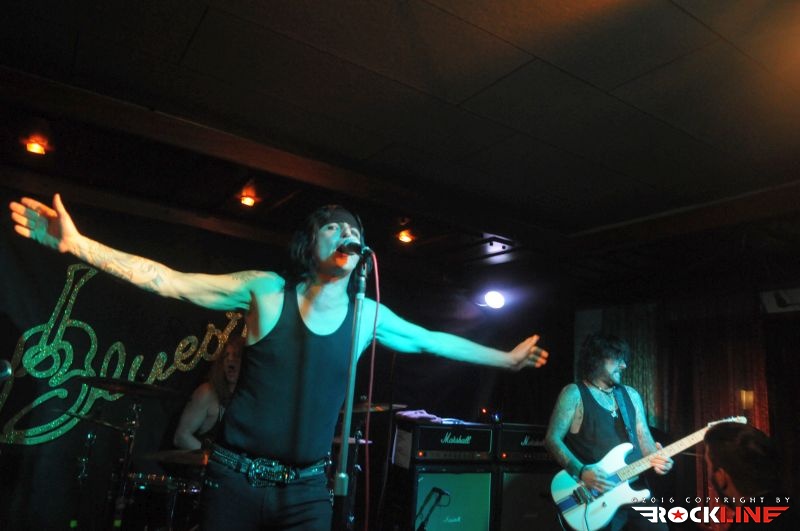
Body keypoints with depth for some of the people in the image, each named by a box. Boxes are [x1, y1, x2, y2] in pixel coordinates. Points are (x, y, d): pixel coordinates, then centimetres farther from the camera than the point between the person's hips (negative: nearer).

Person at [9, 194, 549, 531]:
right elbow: (169, 280, -10)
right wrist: (79, 244, -17)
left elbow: (434, 340, 12)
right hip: (236, 477, -2)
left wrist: (505, 359, 19)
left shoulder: (369, 315, 0)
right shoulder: (267, 290, -8)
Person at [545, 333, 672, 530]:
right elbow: (552, 438, -9)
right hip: (597, 496, -6)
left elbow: (644, 438, 17)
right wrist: (581, 472, -21)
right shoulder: (574, 394, -5)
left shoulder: (631, 395, 15)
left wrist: (656, 458, -5)